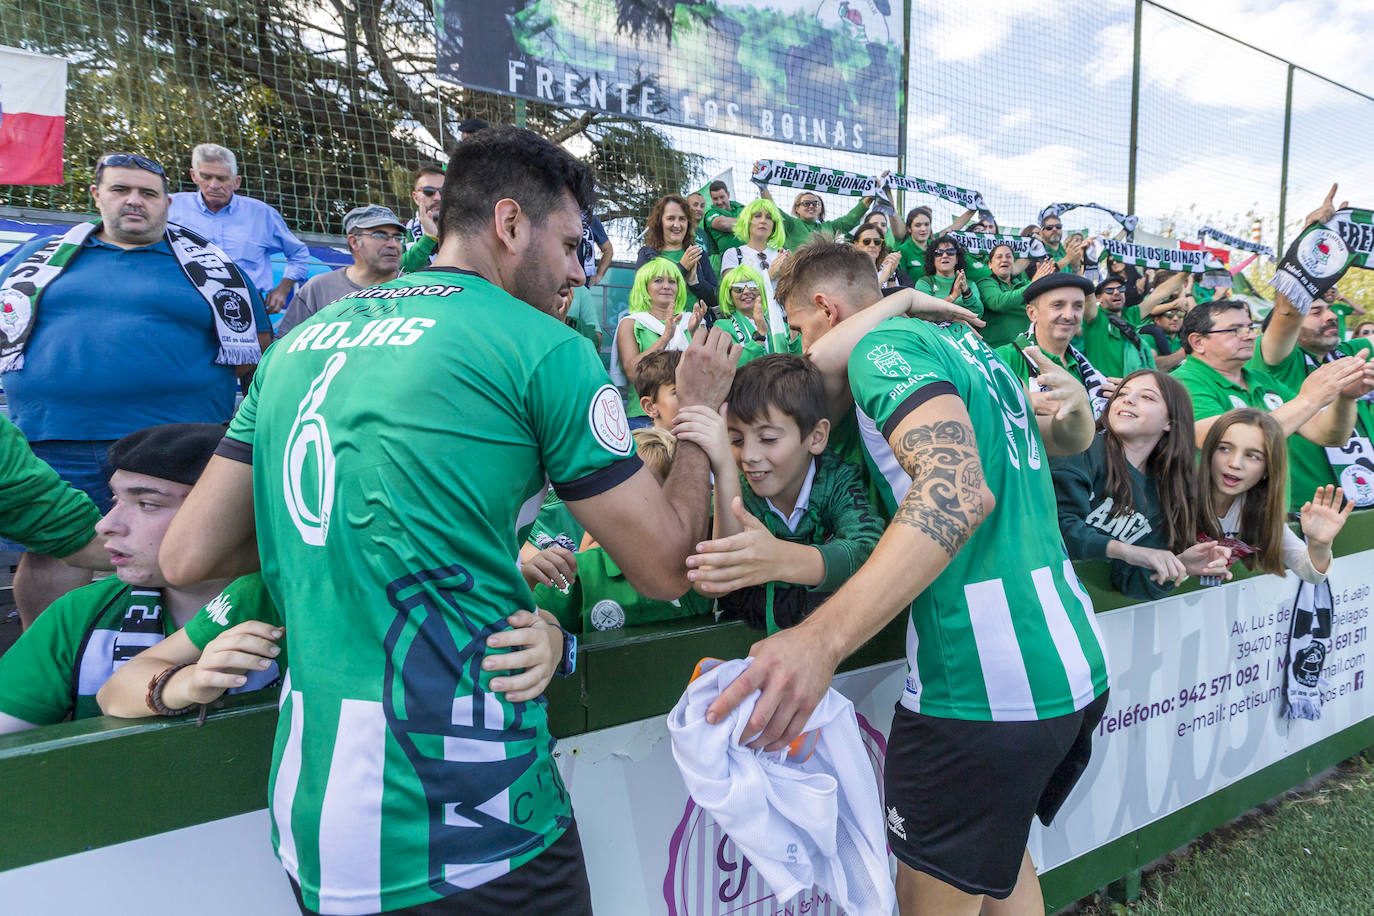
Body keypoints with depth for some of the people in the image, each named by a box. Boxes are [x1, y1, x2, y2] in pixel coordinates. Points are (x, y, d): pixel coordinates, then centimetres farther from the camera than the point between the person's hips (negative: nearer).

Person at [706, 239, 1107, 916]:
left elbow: (960, 491, -30)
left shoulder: (883, 346, -10)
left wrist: (822, 638, -39)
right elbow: (1070, 440, 37)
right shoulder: (969, 345, 17)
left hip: (982, 685, -9)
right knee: (1001, 855, 29)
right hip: (1076, 666, 9)